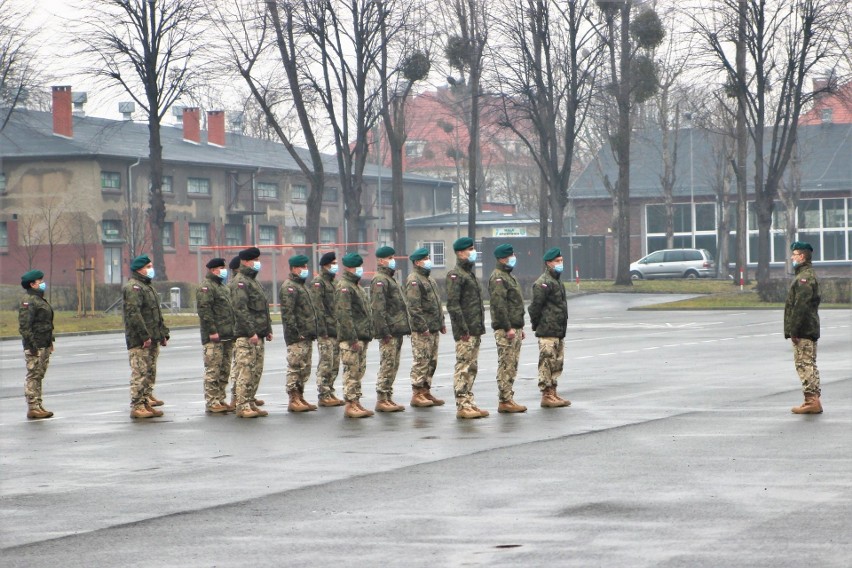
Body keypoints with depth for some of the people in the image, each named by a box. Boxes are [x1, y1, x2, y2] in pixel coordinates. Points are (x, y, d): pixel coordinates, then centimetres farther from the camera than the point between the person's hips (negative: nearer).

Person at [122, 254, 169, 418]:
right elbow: (133, 313, -21)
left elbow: (157, 313, 28)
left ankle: (147, 399, 19)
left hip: (152, 340, 10)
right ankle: (137, 407, -11)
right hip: (139, 341, -10)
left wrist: (163, 334, 21)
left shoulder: (148, 287, 22)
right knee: (140, 373, -11)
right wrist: (144, 335, -24)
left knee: (150, 373, 12)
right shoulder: (133, 287, -11)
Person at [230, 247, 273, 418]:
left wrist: (268, 330, 18)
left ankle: (251, 403, 16)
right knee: (246, 371, -10)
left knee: (256, 371, 11)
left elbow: (263, 308, 26)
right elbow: (240, 309, -20)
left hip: (258, 335, 10)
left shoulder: (254, 281, 21)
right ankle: (243, 406, -9)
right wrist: (251, 332, -23)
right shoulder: (240, 282, -11)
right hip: (245, 336, -10)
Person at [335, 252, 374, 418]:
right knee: (352, 371, -8)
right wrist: (353, 339, -23)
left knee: (359, 371, 12)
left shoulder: (356, 286, 20)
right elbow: (344, 315, -20)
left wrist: (367, 335, 18)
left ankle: (356, 403, 17)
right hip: (351, 339, -10)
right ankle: (350, 405, -7)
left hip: (361, 338, 10)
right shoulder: (343, 287, -12)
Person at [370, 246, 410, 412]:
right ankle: (381, 400, -7)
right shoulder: (379, 280, -11)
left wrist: (404, 327, 20)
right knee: (387, 365, -9)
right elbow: (378, 308, -19)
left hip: (397, 331, 10)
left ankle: (388, 398, 15)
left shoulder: (389, 279, 20)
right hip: (389, 332, -10)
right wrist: (385, 331, -22)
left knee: (393, 366, 11)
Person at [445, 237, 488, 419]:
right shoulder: (455, 275, -11)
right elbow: (452, 304, -18)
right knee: (463, 368, -8)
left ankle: (469, 403, 16)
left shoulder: (470, 273, 19)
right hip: (465, 332, -10)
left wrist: (480, 328, 18)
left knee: (472, 369, 11)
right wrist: (463, 329, -20)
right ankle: (462, 406, -8)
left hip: (475, 331, 10)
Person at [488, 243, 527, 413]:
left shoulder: (509, 276, 21)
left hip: (514, 328, 10)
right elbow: (499, 305, -20)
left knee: (512, 366, 11)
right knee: (506, 365, -9)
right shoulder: (497, 277, -12)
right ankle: (505, 401, -8)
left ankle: (508, 399, 15)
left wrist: (520, 327, 23)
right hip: (505, 329, -10)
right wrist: (508, 328, -23)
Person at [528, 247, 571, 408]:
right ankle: (547, 396, -5)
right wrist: (536, 324, -11)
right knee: (547, 363, -7)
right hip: (547, 333, -10)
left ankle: (553, 393, 21)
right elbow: (535, 306, -17)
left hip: (559, 332, 10)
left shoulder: (557, 282, 19)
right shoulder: (543, 283, -14)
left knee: (557, 364, 14)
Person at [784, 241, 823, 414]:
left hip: (803, 330, -11)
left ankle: (811, 400, -13)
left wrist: (793, 330, -21)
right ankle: (814, 400, 17)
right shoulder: (808, 275, 19)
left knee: (804, 364, -10)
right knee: (810, 365, 14)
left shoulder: (804, 277, -16)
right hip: (810, 329, 11)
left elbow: (801, 306, -22)